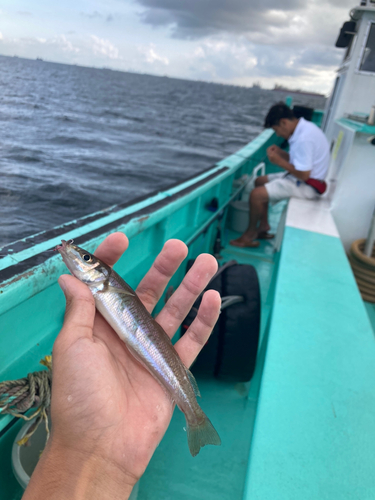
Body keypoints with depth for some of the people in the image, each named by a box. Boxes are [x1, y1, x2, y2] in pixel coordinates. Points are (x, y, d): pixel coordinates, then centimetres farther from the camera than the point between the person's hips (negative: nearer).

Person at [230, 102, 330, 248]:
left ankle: (250, 235, 4)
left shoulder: (304, 139, -27)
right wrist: (281, 153, -2)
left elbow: (303, 175, -27)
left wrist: (279, 161, -19)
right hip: (300, 178, 11)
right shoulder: (304, 127, 5)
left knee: (256, 194, -17)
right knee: (260, 181, 18)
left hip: (306, 186, -11)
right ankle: (263, 226, 19)